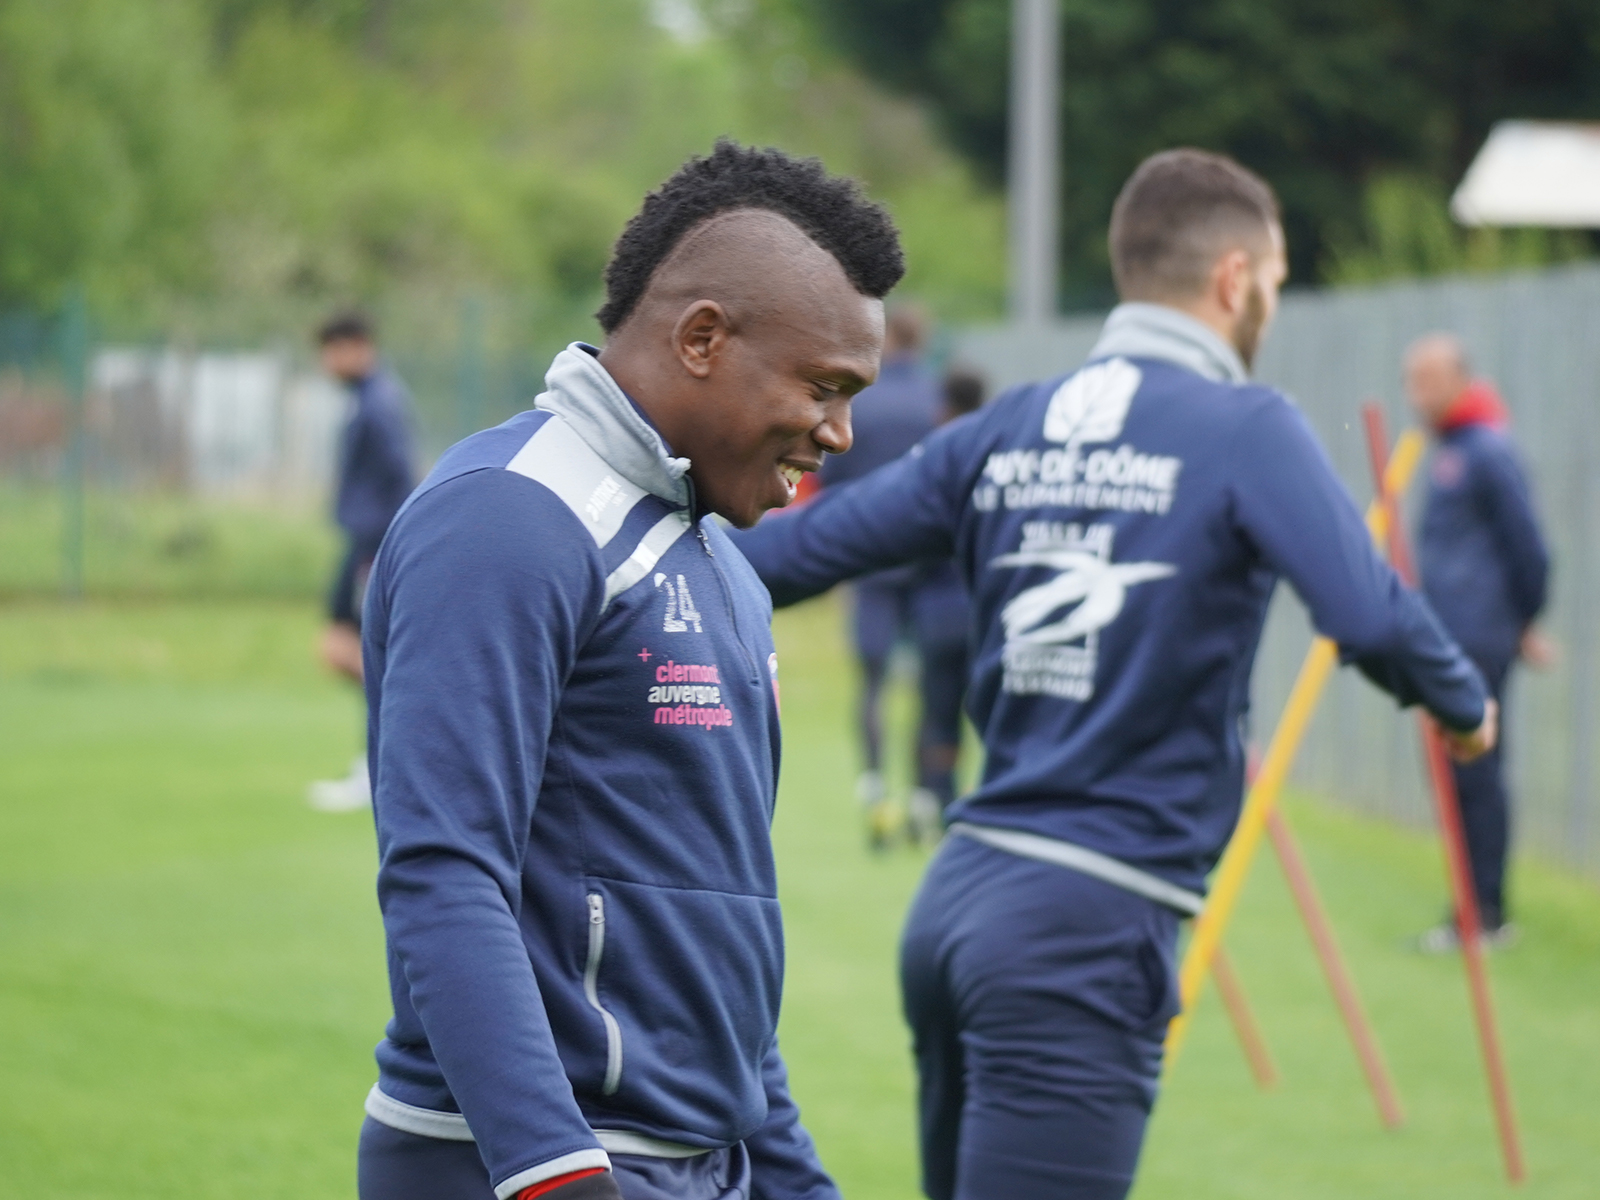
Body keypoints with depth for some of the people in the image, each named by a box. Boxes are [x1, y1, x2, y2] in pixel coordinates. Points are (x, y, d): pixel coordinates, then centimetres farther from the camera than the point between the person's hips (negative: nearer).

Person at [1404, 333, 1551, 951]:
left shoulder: (1488, 451, -12)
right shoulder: (1443, 450, 16)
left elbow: (1527, 545, -11)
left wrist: (1525, 622, -2)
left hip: (1478, 643, -9)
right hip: (1446, 640, 9)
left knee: (1475, 774, -7)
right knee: (1455, 775, 9)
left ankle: (1486, 914, -3)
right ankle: (1478, 909, 15)